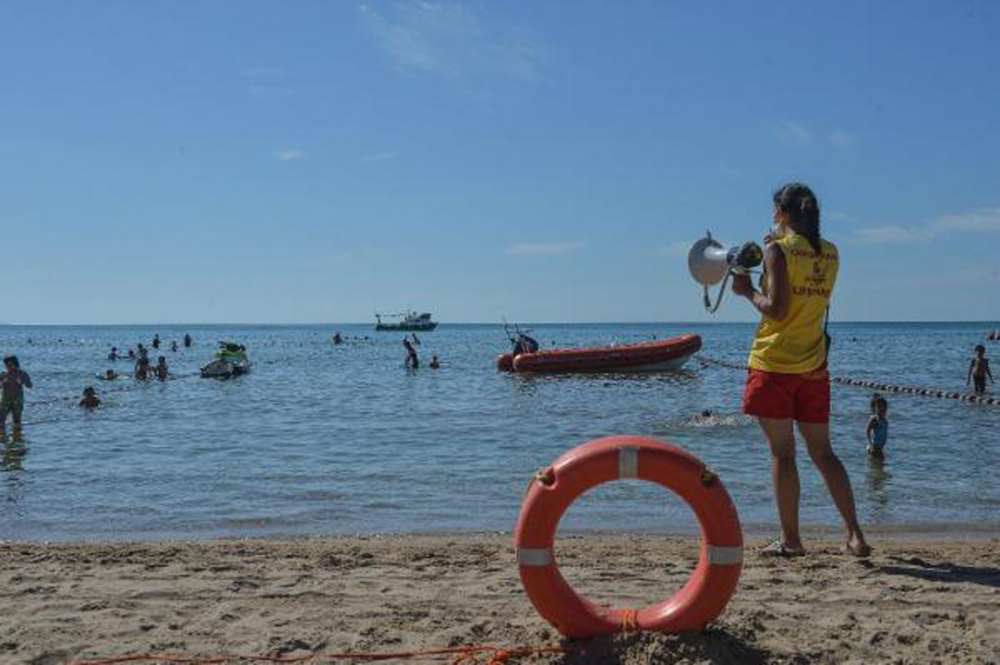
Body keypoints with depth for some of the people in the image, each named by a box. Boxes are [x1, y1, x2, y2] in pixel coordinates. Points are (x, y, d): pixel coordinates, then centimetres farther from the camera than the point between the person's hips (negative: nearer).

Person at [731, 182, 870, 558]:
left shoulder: (778, 250, -10)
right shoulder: (830, 254, 8)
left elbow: (776, 310, -18)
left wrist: (747, 291, 0)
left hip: (774, 363, -5)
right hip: (814, 368, 6)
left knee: (782, 453, 1)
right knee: (823, 453, 12)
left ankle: (791, 540, 5)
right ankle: (855, 535, 7)